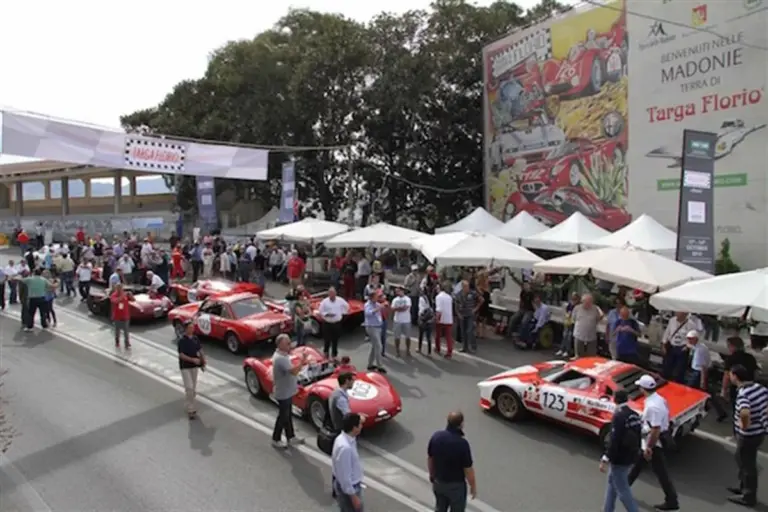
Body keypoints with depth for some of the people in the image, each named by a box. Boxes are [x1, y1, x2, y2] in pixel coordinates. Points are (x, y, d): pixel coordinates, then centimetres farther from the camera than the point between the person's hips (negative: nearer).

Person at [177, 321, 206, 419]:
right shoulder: (182, 340, -14)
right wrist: (193, 359, -27)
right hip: (185, 367, -6)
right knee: (189, 388, -10)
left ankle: (189, 405, 28)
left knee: (193, 388, 13)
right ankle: (191, 409, -5)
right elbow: (181, 355, -18)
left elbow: (200, 350, 12)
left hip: (195, 366, 6)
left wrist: (203, 361, 2)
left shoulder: (195, 338, 4)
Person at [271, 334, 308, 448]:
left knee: (288, 415, 19)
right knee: (283, 416, 6)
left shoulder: (283, 355, 3)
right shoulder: (280, 358, -30)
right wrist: (302, 360, -30)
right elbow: (294, 371, -37)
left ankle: (291, 437, 32)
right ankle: (276, 440, 23)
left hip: (287, 391, 10)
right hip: (283, 393, -10)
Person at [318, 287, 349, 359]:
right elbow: (320, 312, -5)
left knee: (335, 340, 9)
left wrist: (342, 313, 8)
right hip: (327, 323, -2)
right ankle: (326, 353, 19)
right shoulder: (324, 301, -7)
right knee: (327, 339, -1)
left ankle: (334, 354, 23)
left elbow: (347, 306, 16)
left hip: (337, 323, 2)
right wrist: (327, 314, -20)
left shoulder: (340, 300, 1)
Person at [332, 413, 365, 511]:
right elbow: (344, 476, -27)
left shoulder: (344, 438, -3)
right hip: (347, 488, -9)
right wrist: (353, 496, -19)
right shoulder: (345, 447, -34)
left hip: (351, 485, 9)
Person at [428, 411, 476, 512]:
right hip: (456, 485, -5)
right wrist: (473, 486, -3)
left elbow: (430, 458, 1)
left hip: (438, 482, 5)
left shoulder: (436, 436, -12)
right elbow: (468, 469, -19)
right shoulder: (462, 443, -29)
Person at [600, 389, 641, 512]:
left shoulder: (618, 416, -22)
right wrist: (635, 452, 24)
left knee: (622, 490, 2)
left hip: (620, 459, -9)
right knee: (612, 482, 23)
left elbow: (614, 440, -26)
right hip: (630, 457, 9)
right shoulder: (634, 415, 4)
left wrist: (605, 459, -22)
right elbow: (638, 437, 12)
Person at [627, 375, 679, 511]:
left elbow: (655, 430, -30)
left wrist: (649, 448, -20)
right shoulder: (658, 399, 0)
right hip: (650, 441, 10)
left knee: (661, 472, 4)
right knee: (638, 464, 23)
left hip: (654, 443, -10)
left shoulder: (652, 406, -31)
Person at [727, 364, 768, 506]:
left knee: (747, 464, 10)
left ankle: (748, 497, 26)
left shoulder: (742, 393, -28)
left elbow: (745, 413, -44)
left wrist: (744, 425, -24)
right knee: (742, 460, 25)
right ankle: (744, 487, 41)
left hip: (748, 435, -8)